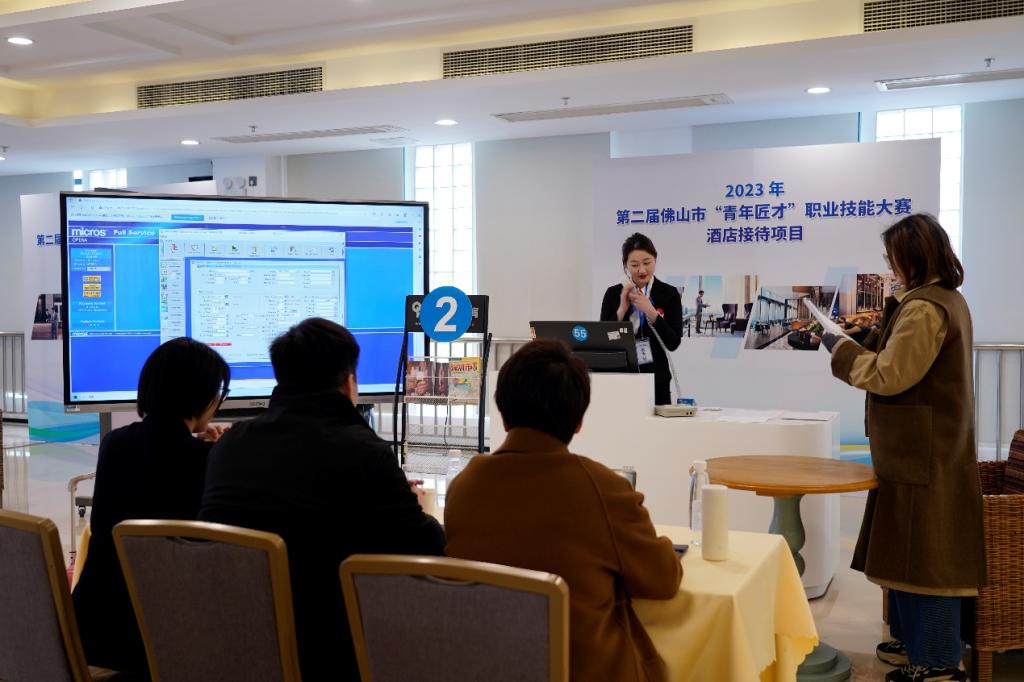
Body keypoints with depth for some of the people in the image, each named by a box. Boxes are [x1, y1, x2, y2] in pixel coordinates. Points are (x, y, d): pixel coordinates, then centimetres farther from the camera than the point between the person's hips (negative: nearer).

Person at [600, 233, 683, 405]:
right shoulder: (613, 294, 2)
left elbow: (673, 343, -8)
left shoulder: (669, 294, -2)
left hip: (656, 380, -1)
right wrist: (621, 310, -14)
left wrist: (651, 312, -18)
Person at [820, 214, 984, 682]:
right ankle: (914, 641, 29)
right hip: (931, 446, 10)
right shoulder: (949, 300, 13)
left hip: (922, 454, -10)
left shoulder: (923, 308, -19)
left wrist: (840, 348, -9)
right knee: (913, 548, 17)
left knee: (922, 551, -1)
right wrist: (876, 333, 11)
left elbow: (889, 376, -19)